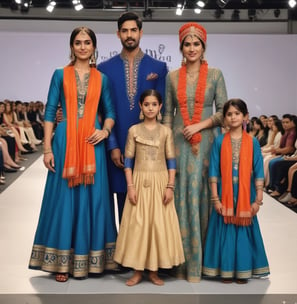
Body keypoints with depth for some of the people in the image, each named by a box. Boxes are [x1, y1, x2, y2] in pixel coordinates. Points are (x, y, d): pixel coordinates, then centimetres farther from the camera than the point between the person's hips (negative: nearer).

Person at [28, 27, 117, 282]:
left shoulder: (102, 79, 10)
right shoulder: (60, 75, 5)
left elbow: (110, 112, 12)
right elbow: (50, 112, 1)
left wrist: (105, 131, -9)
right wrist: (47, 148, -6)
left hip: (92, 143, 2)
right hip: (65, 141, -1)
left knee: (92, 199, 4)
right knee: (64, 199, 1)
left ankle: (90, 259, 17)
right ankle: (62, 262, 11)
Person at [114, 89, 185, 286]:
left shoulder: (166, 131, 4)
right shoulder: (134, 130, 3)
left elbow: (171, 161, 2)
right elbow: (128, 160, 2)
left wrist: (170, 186, -7)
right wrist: (130, 186, -7)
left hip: (160, 182, 1)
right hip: (140, 182, 0)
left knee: (159, 224, 2)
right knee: (137, 225, 1)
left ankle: (154, 270, 13)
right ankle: (138, 270, 11)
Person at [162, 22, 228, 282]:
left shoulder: (215, 74, 2)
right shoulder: (173, 77, 8)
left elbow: (223, 111, -1)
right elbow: (168, 112, 9)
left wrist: (199, 125, -13)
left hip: (207, 142, -2)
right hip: (180, 143, 2)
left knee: (202, 194, -2)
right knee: (182, 195, 1)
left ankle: (202, 259, 7)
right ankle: (183, 260, 10)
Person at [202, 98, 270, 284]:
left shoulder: (252, 142, 1)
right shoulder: (220, 141, 0)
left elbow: (258, 172, 1)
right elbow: (214, 171, -1)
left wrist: (258, 199, -3)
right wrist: (215, 198, -6)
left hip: (245, 195, 0)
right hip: (225, 194, 0)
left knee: (244, 231, 6)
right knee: (226, 231, 5)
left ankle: (243, 270, 19)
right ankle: (226, 270, 17)